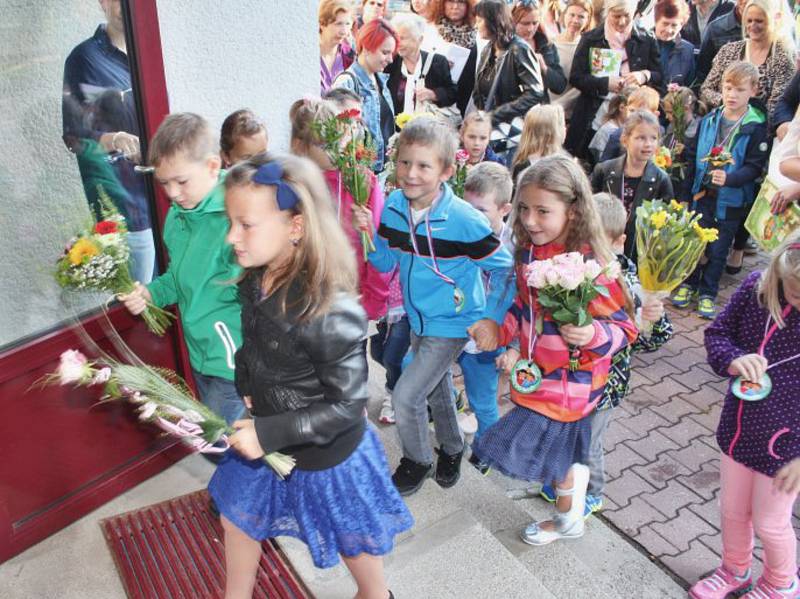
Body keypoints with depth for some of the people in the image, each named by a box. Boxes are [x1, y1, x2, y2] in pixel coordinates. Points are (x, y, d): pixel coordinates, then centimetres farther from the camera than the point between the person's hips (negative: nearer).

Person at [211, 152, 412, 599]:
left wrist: (270, 434, -27)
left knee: (352, 541, 21)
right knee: (237, 520, 26)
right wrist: (249, 390, -6)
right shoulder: (256, 281, -11)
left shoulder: (331, 313, -35)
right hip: (265, 437, 7)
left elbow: (348, 406, -27)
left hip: (326, 456, -7)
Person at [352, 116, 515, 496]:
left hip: (452, 324, -6)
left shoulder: (464, 220, -26)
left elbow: (504, 268, -16)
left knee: (405, 395, -7)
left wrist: (492, 317, -15)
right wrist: (370, 235, -17)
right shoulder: (393, 207, -9)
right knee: (437, 387, 24)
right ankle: (451, 448, 50)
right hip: (418, 319, 6)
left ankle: (418, 460, 22)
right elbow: (387, 263, 1)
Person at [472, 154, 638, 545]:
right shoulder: (529, 250, -3)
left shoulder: (593, 264, -24)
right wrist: (502, 333, 4)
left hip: (570, 380, -6)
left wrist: (593, 335, -36)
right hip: (534, 371, 7)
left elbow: (624, 328, -17)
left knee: (525, 452, -2)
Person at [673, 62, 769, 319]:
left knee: (718, 249, 7)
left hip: (732, 200, -3)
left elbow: (754, 167, -10)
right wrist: (688, 190, 4)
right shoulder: (709, 120, 2)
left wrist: (729, 178, -29)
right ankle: (689, 284, 27)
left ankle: (707, 293, 20)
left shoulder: (756, 127, -8)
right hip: (702, 194, 3)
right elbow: (692, 155, 7)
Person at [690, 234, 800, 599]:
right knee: (731, 510, 23)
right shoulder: (757, 286, -14)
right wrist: (732, 359, -22)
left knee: (769, 523, 18)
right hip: (738, 429, 4)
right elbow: (717, 332, 1)